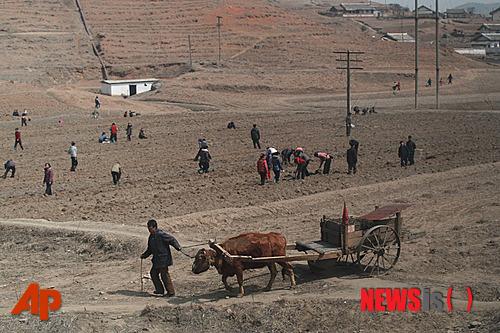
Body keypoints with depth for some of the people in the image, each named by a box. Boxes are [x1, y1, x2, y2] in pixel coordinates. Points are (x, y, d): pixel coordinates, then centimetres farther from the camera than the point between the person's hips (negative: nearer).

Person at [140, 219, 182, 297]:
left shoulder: (160, 234, -15)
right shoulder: (151, 237, 14)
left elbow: (172, 239, -18)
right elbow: (150, 249, 26)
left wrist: (178, 247, -28)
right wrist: (144, 255, 21)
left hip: (163, 258, -10)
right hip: (157, 260, 10)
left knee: (164, 274, -7)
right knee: (153, 273, 12)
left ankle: (171, 292, 0)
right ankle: (159, 290, 23)